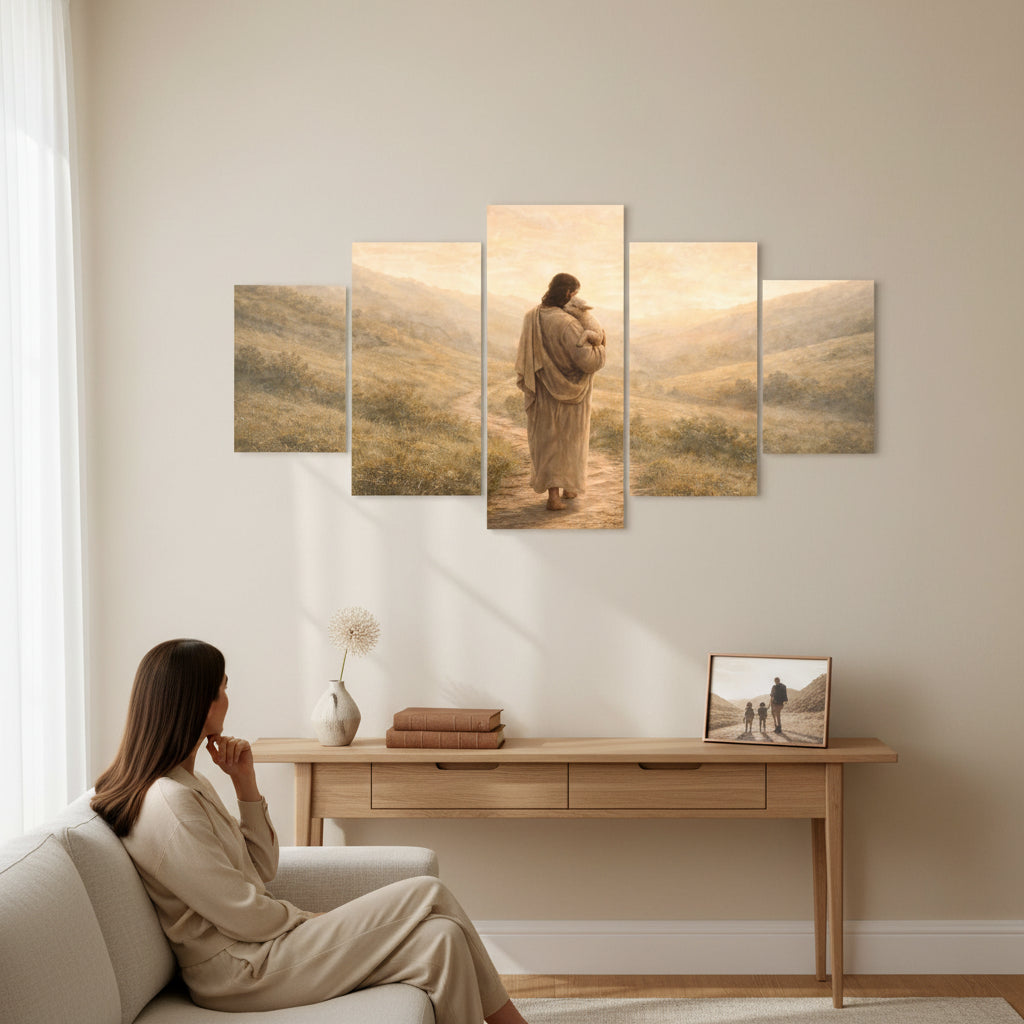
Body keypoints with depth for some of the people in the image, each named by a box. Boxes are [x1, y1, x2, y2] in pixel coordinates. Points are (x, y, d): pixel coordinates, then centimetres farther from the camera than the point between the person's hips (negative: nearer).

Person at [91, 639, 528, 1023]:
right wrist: (309, 919, -2)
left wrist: (245, 782, 3)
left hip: (255, 945, 10)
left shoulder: (188, 783, 12)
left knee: (442, 938, -7)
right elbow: (246, 918, -20)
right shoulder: (168, 804, -21)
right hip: (238, 973, -10)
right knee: (428, 896, -13)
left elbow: (261, 867, 14)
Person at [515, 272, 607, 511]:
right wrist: (601, 350, -10)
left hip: (542, 393, 5)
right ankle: (568, 488, 28)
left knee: (547, 441, 16)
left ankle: (553, 494, 13)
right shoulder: (567, 324, -28)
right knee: (569, 439, 15)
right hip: (569, 393, -5)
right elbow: (588, 360, -32)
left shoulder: (531, 317, -6)